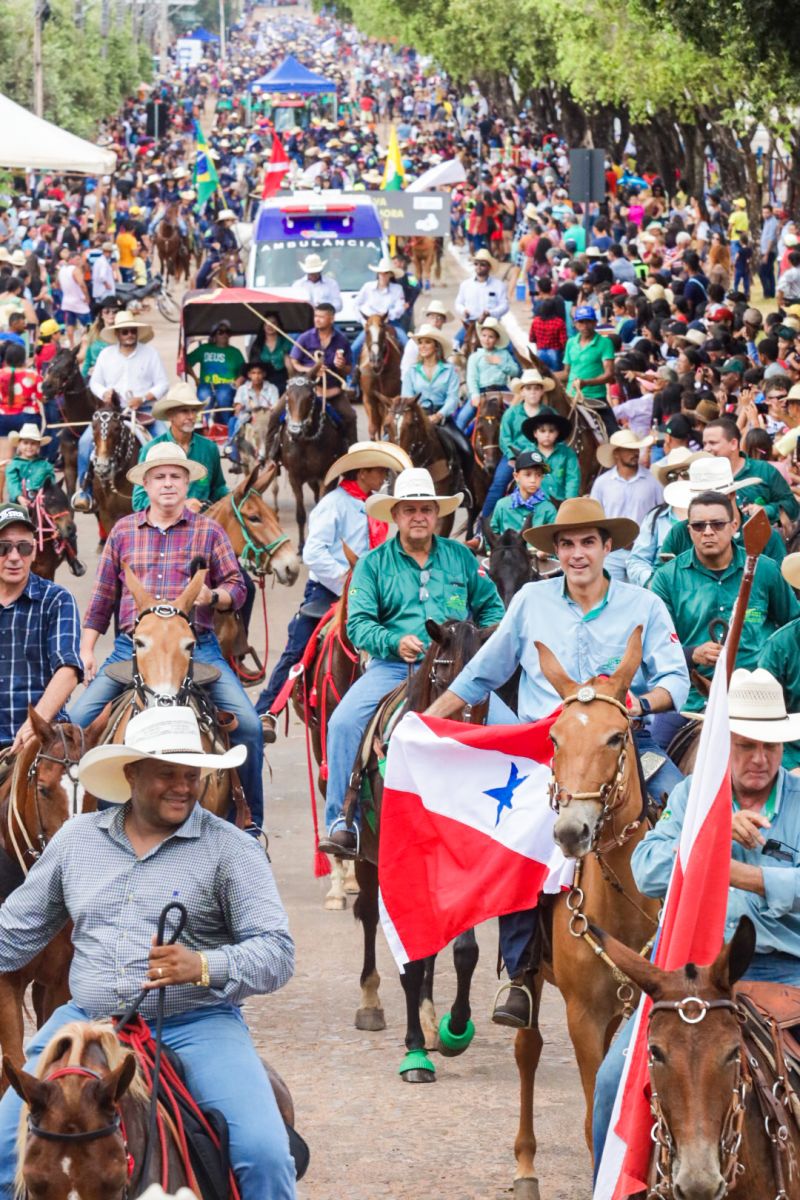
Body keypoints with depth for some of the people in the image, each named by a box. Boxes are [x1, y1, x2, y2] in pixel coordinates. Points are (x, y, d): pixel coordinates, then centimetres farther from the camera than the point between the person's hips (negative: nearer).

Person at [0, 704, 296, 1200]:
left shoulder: (230, 850, -1)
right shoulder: (76, 839, 11)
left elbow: (278, 953, -7)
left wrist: (203, 966, -26)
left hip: (196, 1025, -3)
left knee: (263, 1154, -23)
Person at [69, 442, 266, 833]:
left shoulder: (209, 531, 8)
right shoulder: (123, 531, 12)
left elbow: (237, 587, 6)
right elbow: (103, 595, 15)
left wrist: (214, 596, -16)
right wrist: (86, 649, 9)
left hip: (196, 647, -2)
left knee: (247, 724, -17)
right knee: (79, 719, -12)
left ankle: (250, 821, -4)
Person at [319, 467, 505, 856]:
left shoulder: (460, 557, 14)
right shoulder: (373, 564, 8)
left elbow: (491, 606, 19)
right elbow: (358, 623, -1)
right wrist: (396, 642, -19)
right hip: (392, 667, -1)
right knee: (344, 723, -24)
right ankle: (342, 824, -17)